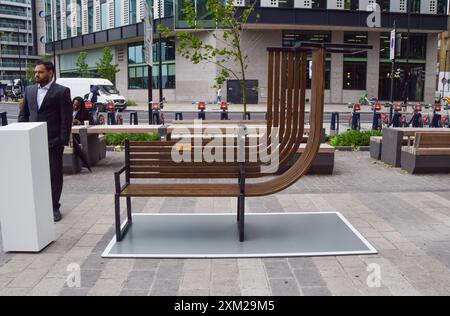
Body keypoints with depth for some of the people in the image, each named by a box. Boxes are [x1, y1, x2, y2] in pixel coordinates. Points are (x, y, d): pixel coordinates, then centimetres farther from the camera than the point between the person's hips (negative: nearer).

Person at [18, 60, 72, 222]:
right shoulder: (29, 90, 12)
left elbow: (66, 118, -7)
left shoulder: (62, 91, -4)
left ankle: (54, 207, 16)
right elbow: (23, 115, 15)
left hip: (53, 142, -4)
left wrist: (63, 140, -12)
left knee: (55, 175, 5)